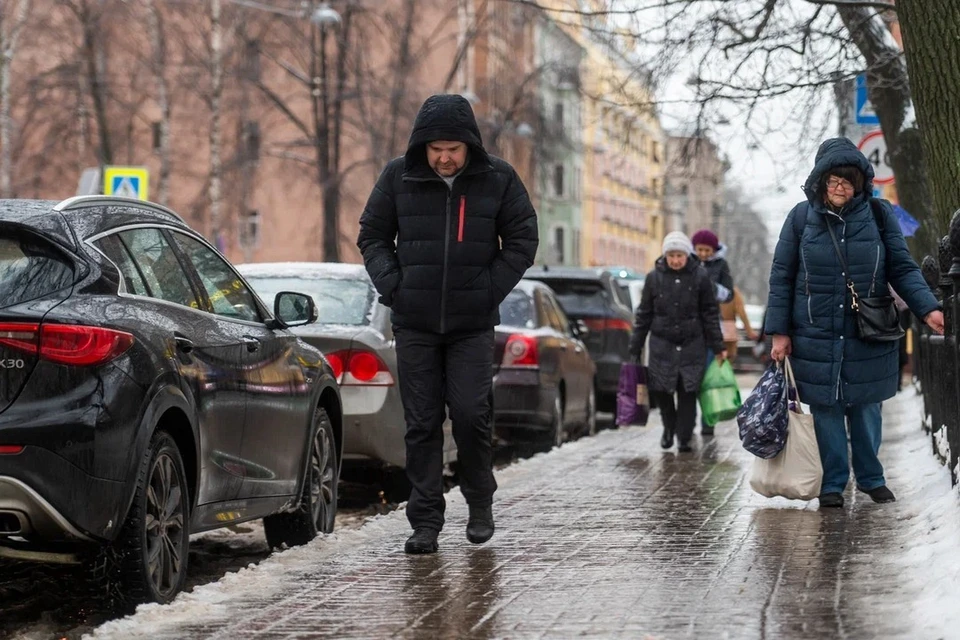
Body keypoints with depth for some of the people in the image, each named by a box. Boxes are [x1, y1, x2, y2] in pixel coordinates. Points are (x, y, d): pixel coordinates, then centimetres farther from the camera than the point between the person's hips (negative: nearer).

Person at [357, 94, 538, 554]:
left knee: (471, 414, -9)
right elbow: (372, 236, 11)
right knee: (421, 423, 2)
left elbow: (522, 241, 5)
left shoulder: (498, 179, 0)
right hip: (414, 324, 1)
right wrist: (392, 285, -4)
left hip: (473, 325, -1)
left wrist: (490, 291, -6)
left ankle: (480, 500, 14)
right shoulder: (398, 177, 1)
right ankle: (425, 520, 8)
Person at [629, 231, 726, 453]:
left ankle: (684, 438, 7)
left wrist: (718, 347, 1)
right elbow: (644, 315, 8)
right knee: (660, 389, -3)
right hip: (662, 345, 1)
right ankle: (669, 427, 23)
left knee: (688, 392, -4)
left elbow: (710, 314, 2)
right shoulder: (654, 277, 2)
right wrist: (635, 347, 8)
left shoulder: (700, 276, -2)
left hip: (692, 345, -1)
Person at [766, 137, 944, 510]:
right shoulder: (802, 217, -1)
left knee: (866, 408, 8)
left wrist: (928, 309, -12)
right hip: (817, 337, 0)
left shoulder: (879, 215, 0)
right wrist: (779, 332, -2)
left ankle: (870, 478, 24)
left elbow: (903, 269, 2)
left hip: (868, 337, 1)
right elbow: (782, 277, 2)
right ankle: (833, 483, 15)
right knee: (826, 409, 4)